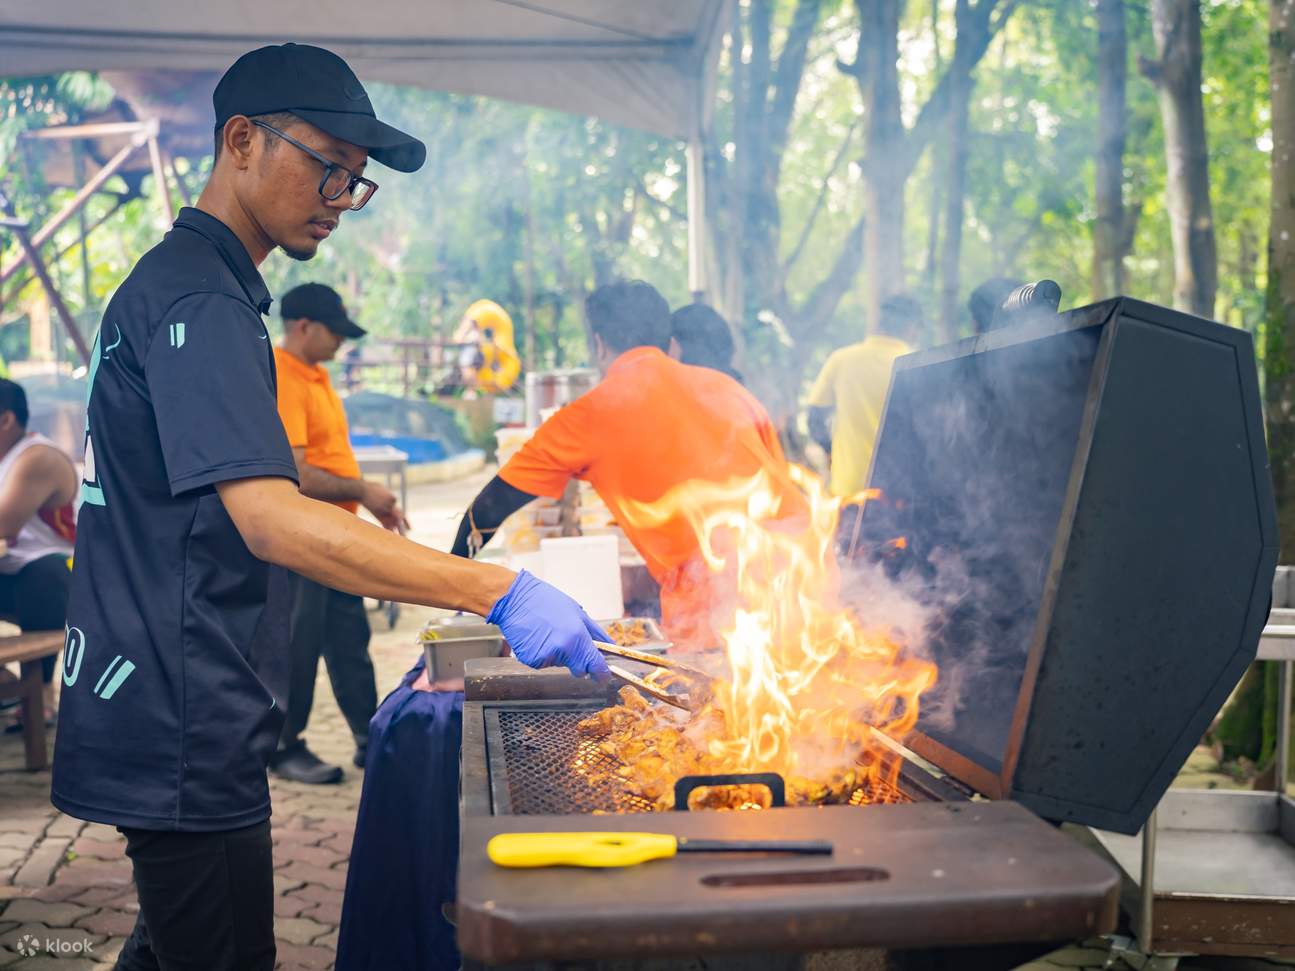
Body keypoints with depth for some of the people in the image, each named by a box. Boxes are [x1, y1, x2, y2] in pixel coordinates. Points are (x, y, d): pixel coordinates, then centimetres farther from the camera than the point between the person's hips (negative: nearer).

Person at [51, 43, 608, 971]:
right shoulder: (198, 300, -18)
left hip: (172, 716, 11)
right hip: (183, 729, -11)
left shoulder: (176, 284, 17)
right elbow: (271, 522, -31)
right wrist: (501, 594, -35)